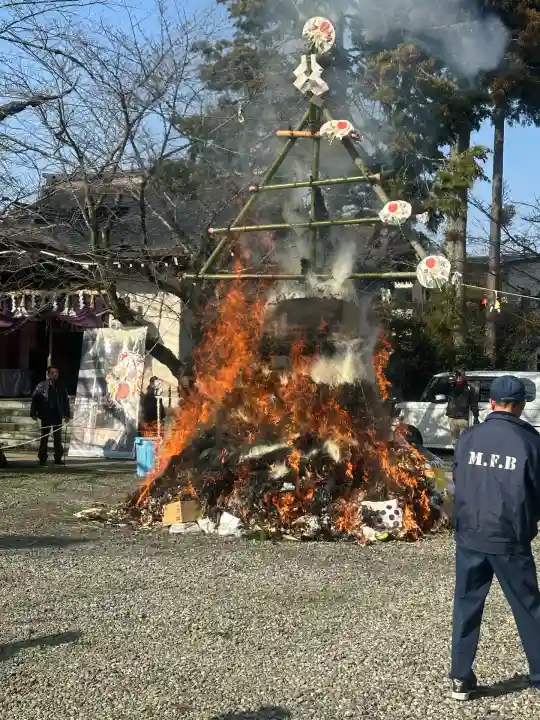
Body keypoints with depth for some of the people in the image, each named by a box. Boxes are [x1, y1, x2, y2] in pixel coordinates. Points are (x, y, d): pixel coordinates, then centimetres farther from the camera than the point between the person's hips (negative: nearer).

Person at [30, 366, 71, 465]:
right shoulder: (41, 386, -1)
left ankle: (58, 458, 9)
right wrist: (33, 413, -7)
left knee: (58, 438, 4)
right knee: (44, 437, 4)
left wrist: (67, 414, 10)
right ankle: (42, 458, 10)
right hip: (45, 416, -2)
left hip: (58, 416, 2)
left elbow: (66, 401, 13)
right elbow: (35, 400, -1)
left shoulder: (61, 387, 9)